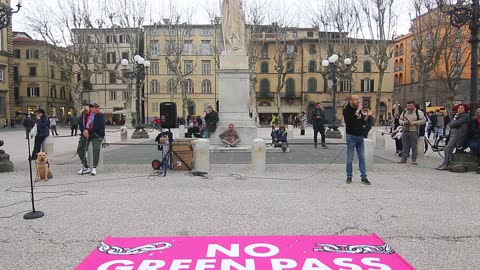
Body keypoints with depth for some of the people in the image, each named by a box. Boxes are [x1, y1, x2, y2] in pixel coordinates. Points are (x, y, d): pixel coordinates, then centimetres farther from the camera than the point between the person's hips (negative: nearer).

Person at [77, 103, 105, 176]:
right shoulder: (85, 115, 16)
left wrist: (89, 132, -14)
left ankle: (94, 168, -20)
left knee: (96, 148, -29)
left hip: (96, 135, -5)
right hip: (86, 134, 5)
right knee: (80, 149, -9)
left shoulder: (100, 116, 0)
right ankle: (86, 167, 5)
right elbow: (81, 124, 8)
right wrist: (84, 130, -13)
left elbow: (99, 127, -12)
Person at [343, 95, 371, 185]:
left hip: (360, 136, 6)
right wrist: (358, 111, -19)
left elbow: (363, 122, 16)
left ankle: (363, 177, 8)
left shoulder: (358, 110, 13)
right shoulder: (347, 110, -8)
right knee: (350, 158, 1)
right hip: (351, 136, -6)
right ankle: (349, 176, 13)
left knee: (362, 157, 5)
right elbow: (351, 120, -24)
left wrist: (367, 116, 0)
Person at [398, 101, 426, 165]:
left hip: (414, 132, -4)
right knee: (405, 145, 6)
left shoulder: (418, 112, -1)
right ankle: (404, 159, 12)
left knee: (414, 146, -2)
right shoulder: (404, 112, 13)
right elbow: (400, 119, 18)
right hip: (405, 131, 4)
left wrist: (414, 122, -16)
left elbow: (424, 120, -6)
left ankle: (414, 160, 3)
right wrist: (403, 122, -5)